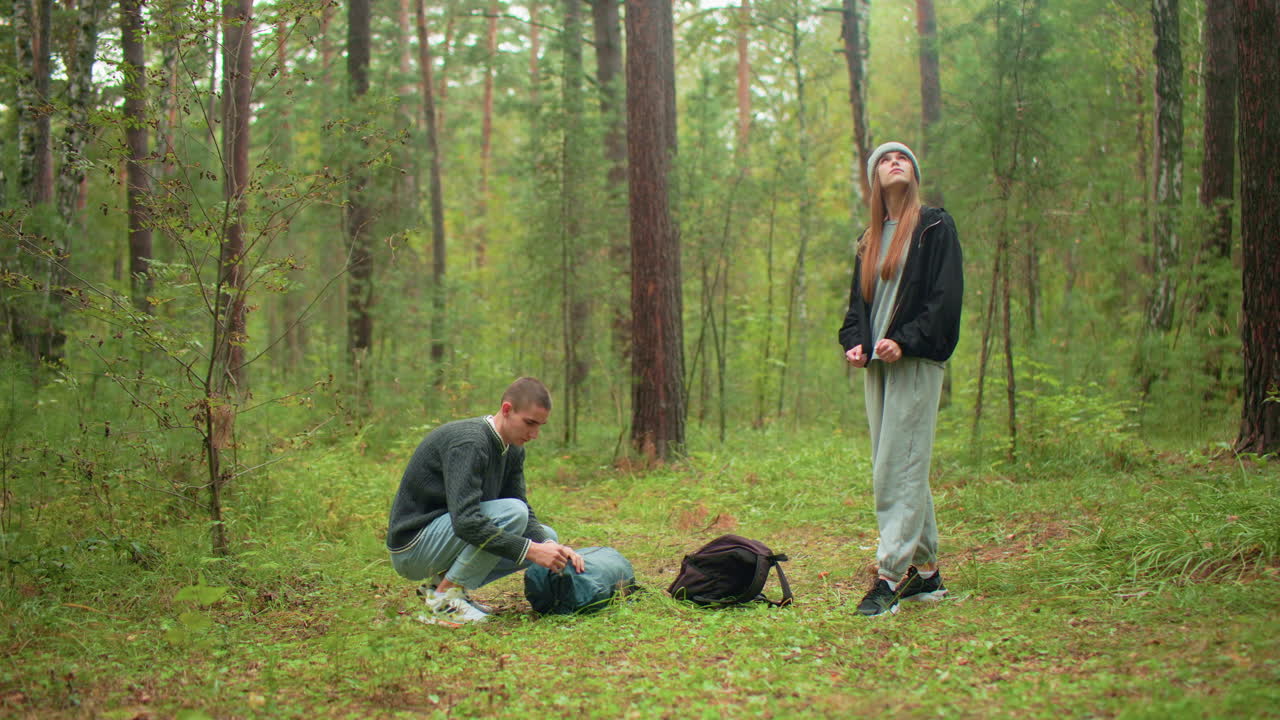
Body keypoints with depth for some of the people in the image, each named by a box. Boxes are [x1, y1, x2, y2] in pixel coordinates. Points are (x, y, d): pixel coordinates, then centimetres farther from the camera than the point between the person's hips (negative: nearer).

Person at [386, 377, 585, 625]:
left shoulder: (512, 451, 5)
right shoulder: (467, 442, -25)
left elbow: (526, 514, 6)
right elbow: (466, 521, -33)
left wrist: (551, 547, -14)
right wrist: (532, 550, -32)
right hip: (413, 547, -9)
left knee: (546, 538, 7)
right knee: (511, 512, -27)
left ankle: (441, 581, 7)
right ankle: (445, 598, -15)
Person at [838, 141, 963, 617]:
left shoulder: (935, 228, 1)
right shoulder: (869, 241, 19)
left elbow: (946, 295, -8)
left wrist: (905, 341, -19)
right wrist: (853, 342, 0)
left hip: (915, 363, -7)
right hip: (876, 364, 7)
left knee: (898, 469, -12)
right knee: (904, 469, 8)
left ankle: (890, 575, -13)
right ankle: (926, 572, 14)